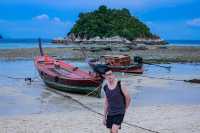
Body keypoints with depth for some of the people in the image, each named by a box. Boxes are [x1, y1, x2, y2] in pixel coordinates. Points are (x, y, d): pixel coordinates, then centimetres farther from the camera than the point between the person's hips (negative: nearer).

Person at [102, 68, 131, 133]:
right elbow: (106, 102, 11)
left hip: (119, 113, -5)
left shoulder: (120, 85, -13)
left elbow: (128, 98, -2)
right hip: (110, 113, 5)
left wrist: (125, 109, 9)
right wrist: (104, 117, 12)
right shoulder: (106, 87, 2)